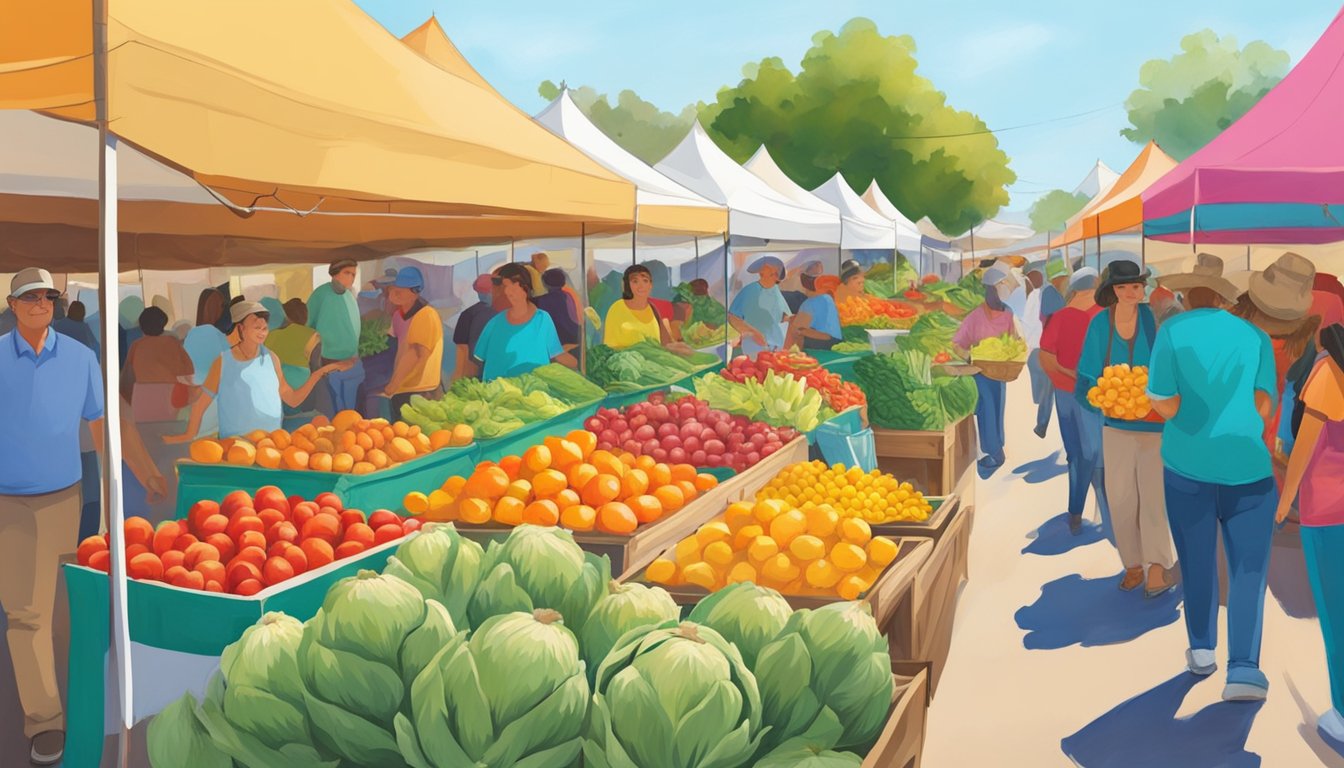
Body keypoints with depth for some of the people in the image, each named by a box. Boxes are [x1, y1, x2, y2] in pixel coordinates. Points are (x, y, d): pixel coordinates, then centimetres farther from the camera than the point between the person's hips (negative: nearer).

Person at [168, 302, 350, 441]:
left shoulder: (271, 359, 5)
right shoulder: (223, 363, -4)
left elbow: (293, 399, 7)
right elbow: (202, 402, 2)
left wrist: (318, 374, 0)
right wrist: (190, 434, -1)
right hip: (235, 444, -2)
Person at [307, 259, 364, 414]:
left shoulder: (349, 294, 6)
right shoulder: (322, 293, -14)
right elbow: (309, 324, -11)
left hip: (355, 362, 6)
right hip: (334, 364, -6)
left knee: (353, 410, 14)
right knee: (341, 413, 2)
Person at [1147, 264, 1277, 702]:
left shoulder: (1173, 331, -3)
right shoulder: (1255, 336, 3)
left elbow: (1165, 405, -9)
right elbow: (1263, 406, -5)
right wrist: (1233, 419, 13)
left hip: (1187, 466, 0)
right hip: (1247, 469, 0)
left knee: (1197, 563, 16)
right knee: (1248, 570, 3)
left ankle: (1202, 651, 26)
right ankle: (1243, 668, -9)